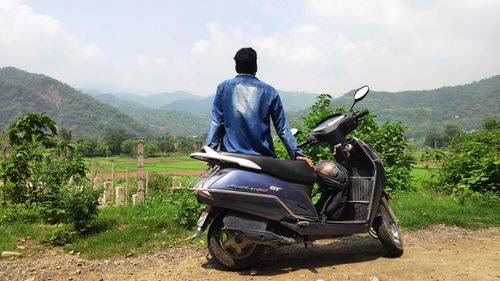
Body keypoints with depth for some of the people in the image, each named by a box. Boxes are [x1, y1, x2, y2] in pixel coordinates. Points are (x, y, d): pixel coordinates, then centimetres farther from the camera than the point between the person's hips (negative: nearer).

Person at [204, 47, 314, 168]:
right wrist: (297, 153, 9)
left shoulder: (224, 87, 6)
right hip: (263, 158, 1)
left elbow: (216, 122, 0)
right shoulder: (269, 91, 8)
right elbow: (282, 127, 6)